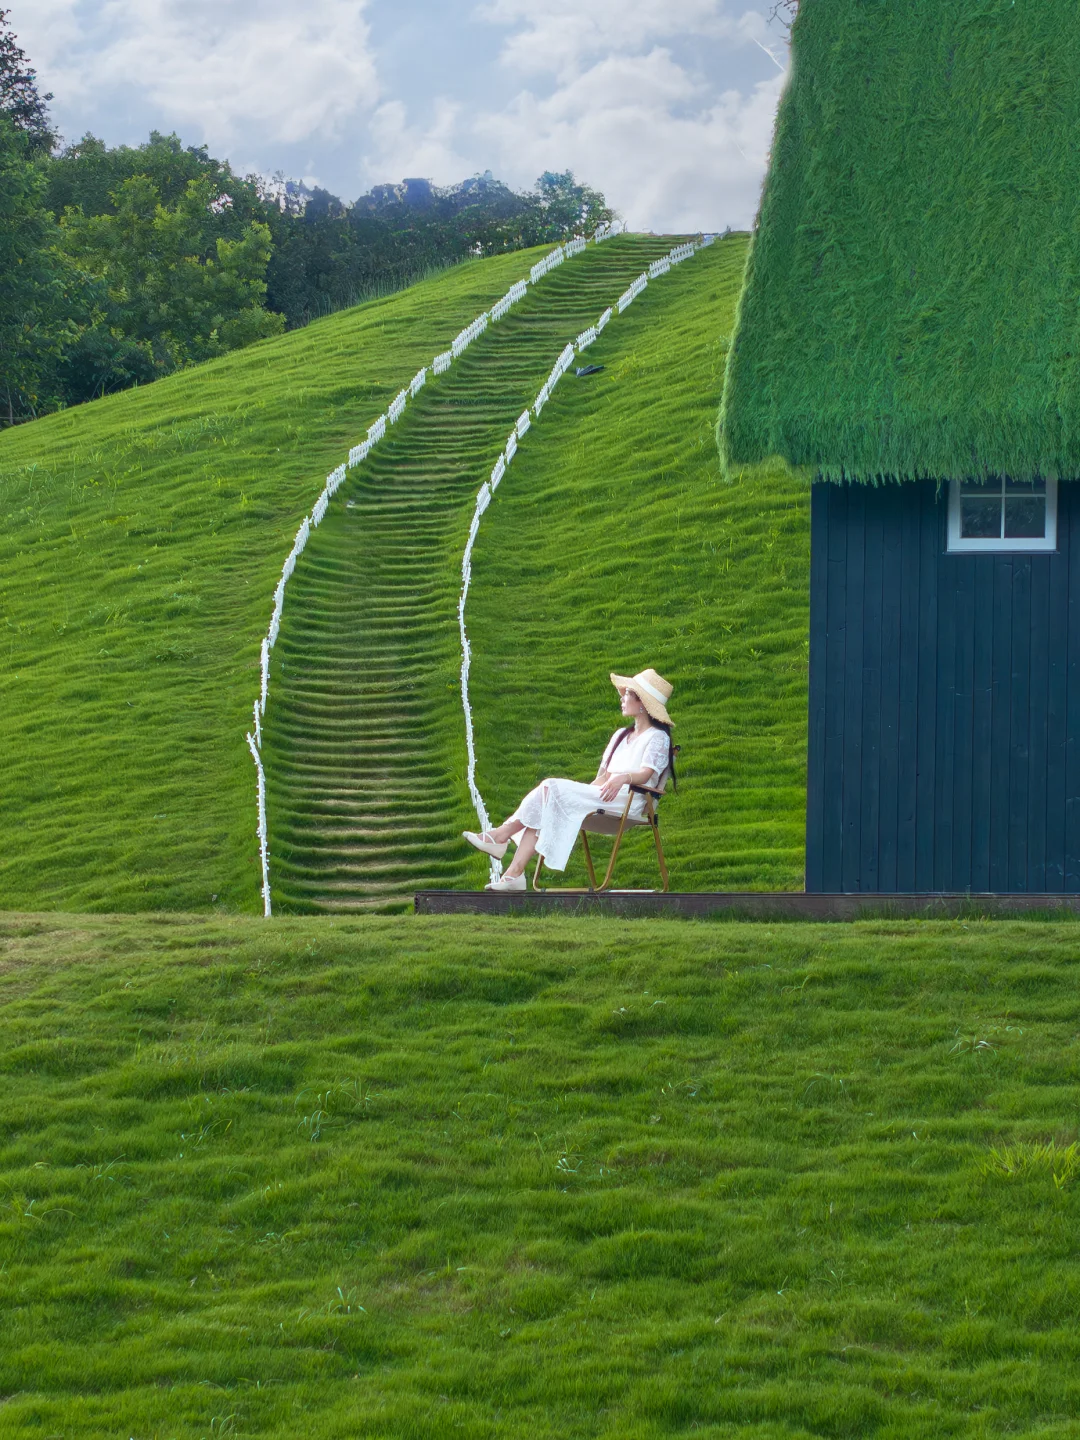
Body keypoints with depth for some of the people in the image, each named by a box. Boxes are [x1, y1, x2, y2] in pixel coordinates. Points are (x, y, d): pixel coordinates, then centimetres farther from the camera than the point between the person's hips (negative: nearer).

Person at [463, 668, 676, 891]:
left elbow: (646, 774, -16)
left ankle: (502, 835, -18)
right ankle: (514, 874, -29)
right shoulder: (621, 735, 28)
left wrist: (624, 778, -37)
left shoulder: (657, 738, 2)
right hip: (599, 795, 8)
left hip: (628, 800, -8)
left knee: (553, 789, -22)